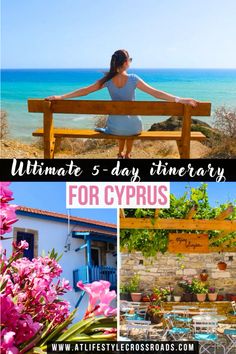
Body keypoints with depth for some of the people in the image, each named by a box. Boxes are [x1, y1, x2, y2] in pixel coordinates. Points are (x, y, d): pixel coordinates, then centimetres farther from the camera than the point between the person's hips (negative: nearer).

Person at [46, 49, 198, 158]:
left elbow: (85, 91, -7)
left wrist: (60, 97, -2)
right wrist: (180, 100, -20)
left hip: (114, 127, 2)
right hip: (133, 127, -2)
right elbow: (155, 93, -20)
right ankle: (127, 154, 50)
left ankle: (121, 153, 50)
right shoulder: (133, 79, -16)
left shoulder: (108, 80, -9)